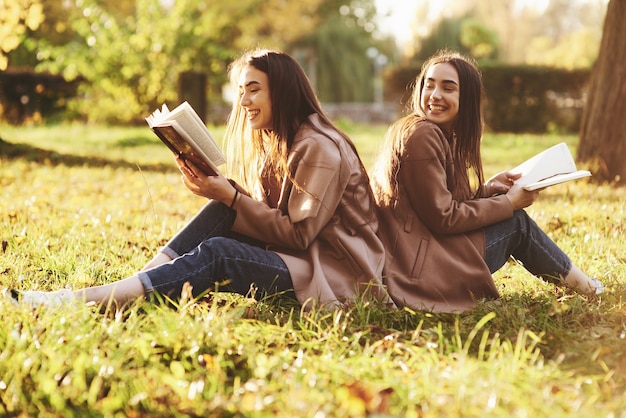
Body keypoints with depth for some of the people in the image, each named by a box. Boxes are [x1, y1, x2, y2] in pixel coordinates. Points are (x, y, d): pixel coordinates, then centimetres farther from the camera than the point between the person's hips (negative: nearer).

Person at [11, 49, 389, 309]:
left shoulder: (319, 149, -14)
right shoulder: (278, 143, 16)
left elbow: (297, 234, -16)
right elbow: (265, 215, 10)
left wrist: (229, 196, -17)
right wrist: (220, 191, -7)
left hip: (336, 275, -9)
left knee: (217, 254, -27)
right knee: (220, 213, -10)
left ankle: (80, 300, -35)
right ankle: (133, 287, -20)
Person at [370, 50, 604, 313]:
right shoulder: (421, 136, -18)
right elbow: (443, 218, -18)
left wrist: (488, 188, 5)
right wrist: (508, 202, -8)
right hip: (421, 269, -9)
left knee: (514, 219, 17)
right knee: (516, 222, 4)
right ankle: (581, 285, 25)